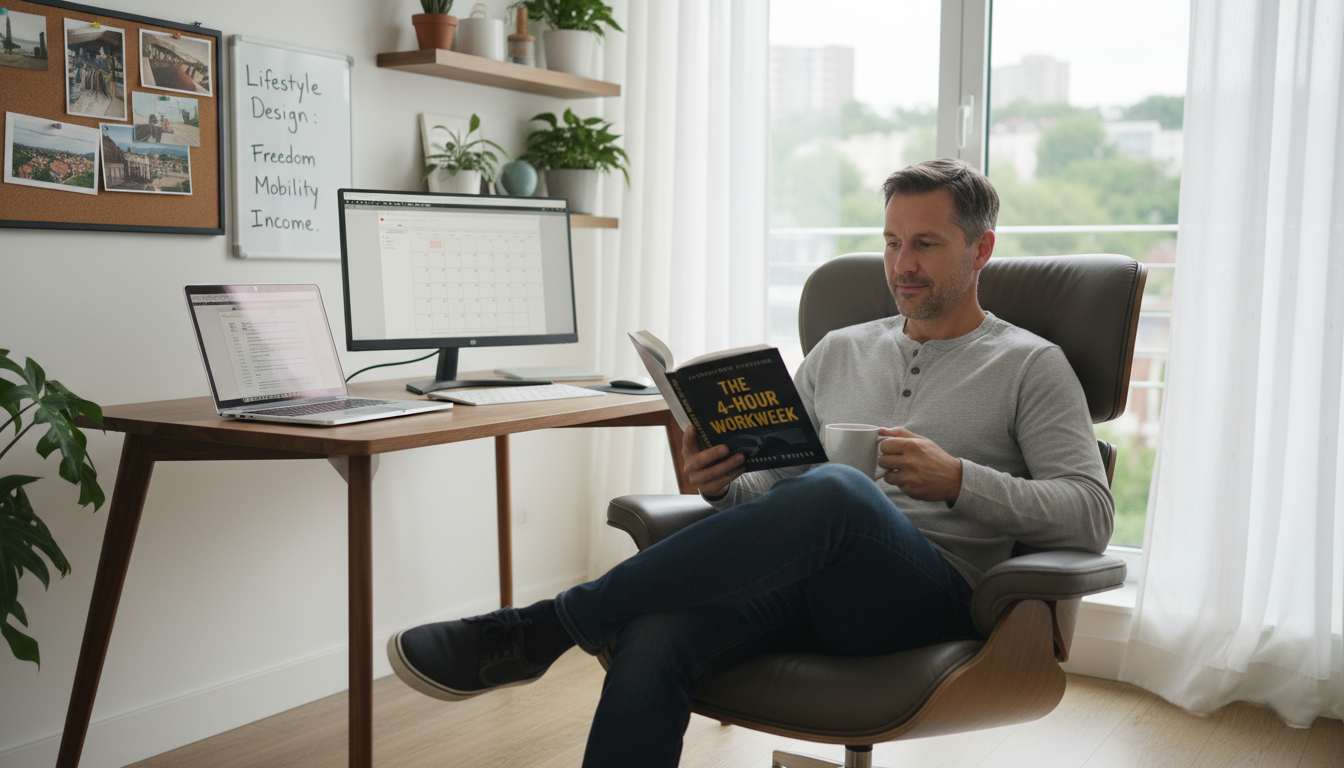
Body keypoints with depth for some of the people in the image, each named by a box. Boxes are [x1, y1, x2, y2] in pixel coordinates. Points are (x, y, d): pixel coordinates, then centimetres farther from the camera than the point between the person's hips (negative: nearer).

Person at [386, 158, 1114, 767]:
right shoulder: (839, 350, 23)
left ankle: (540, 629, -29)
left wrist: (958, 479, -14)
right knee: (651, 640, -33)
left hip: (926, 595, -3)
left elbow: (1091, 514, 0)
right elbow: (772, 486, 20)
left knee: (836, 492, -40)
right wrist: (721, 485, -3)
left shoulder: (1030, 365, 11)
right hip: (803, 578, 4)